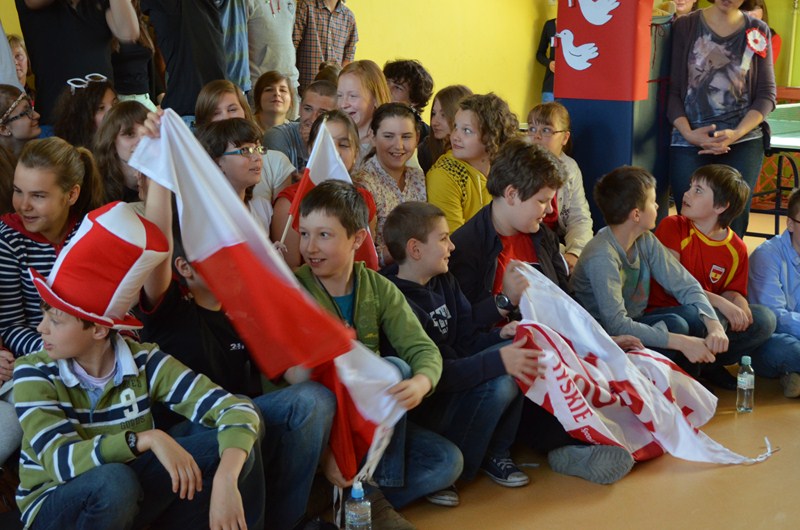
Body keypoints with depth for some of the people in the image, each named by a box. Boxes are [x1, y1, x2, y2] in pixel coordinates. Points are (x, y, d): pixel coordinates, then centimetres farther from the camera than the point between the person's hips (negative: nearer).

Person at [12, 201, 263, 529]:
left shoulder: (144, 363, -11)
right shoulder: (34, 374, -14)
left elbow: (237, 410, -22)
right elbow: (59, 460, -30)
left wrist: (225, 481, -39)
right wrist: (147, 438, -40)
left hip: (132, 499, 2)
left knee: (230, 448, -19)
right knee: (113, 481, -37)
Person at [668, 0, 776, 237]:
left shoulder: (758, 31, 7)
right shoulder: (684, 26, 3)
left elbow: (766, 95, 5)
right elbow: (672, 90, 1)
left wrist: (736, 134, -10)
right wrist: (688, 133, -13)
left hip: (743, 142, 1)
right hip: (689, 142, -1)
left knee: (734, 222, -3)